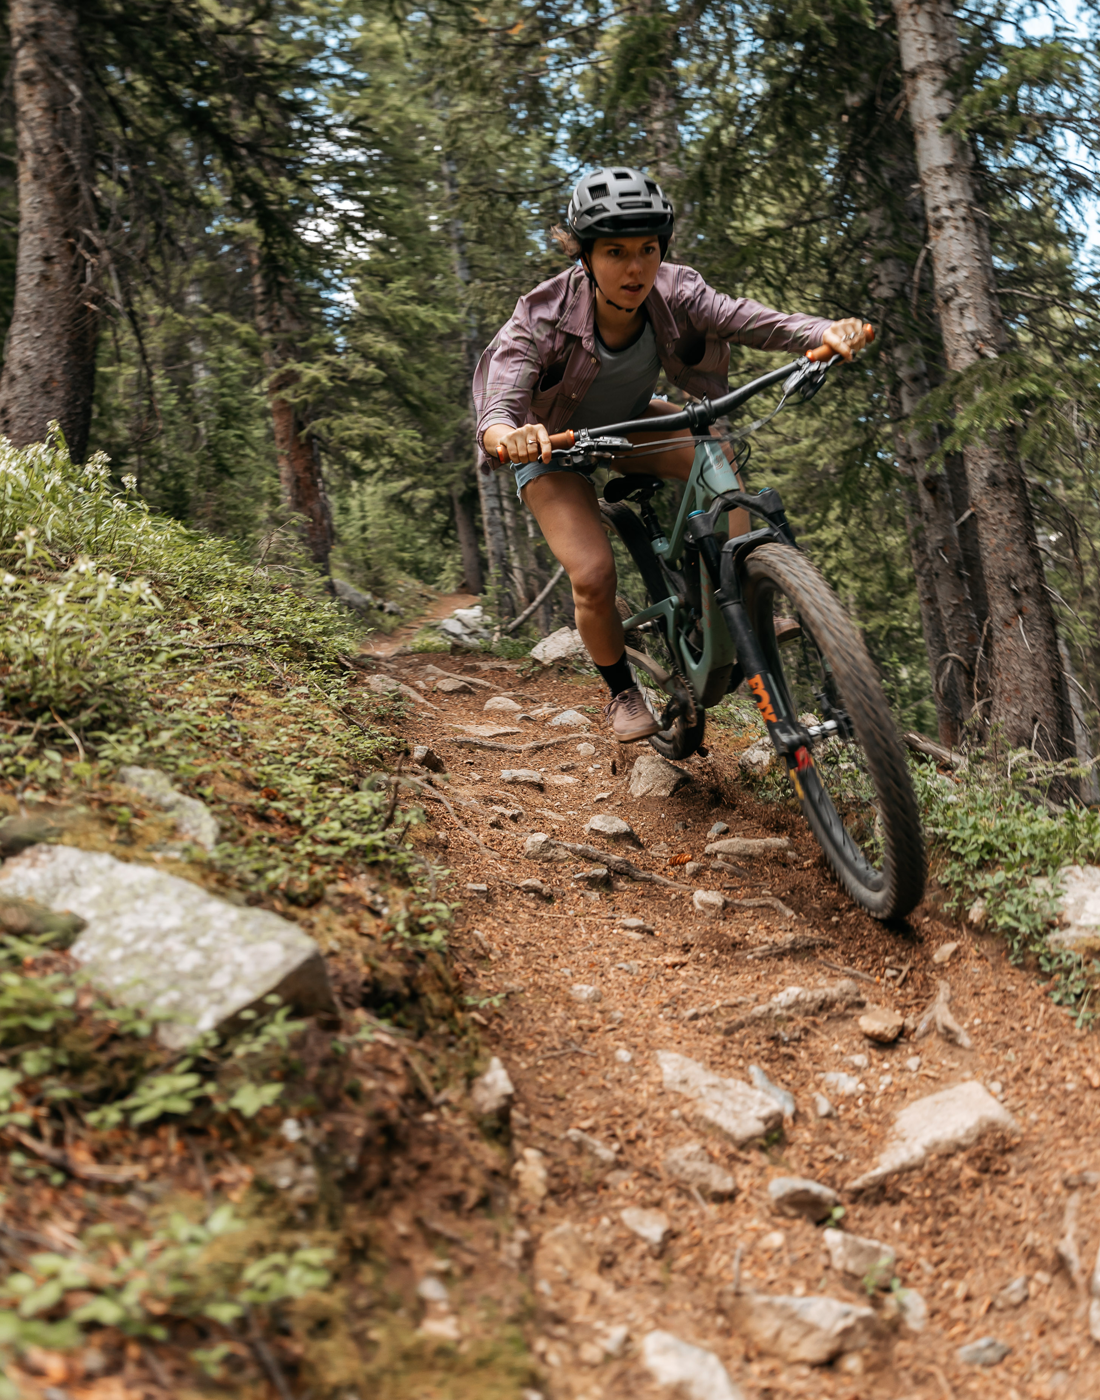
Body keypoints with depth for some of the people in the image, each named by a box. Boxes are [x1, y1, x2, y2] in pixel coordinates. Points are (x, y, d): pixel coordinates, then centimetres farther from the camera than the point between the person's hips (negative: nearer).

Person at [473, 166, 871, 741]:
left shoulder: (674, 294, -23)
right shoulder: (544, 317, -31)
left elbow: (757, 321, -35)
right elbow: (496, 413, -42)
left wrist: (827, 332, -55)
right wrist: (508, 436, -66)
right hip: (554, 443, -3)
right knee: (593, 577, -18)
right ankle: (621, 694, 9)